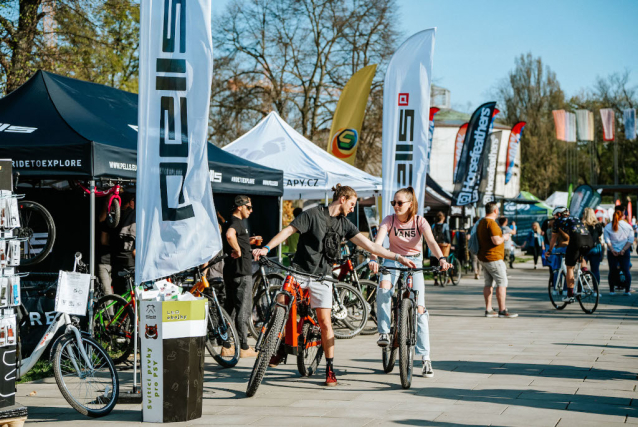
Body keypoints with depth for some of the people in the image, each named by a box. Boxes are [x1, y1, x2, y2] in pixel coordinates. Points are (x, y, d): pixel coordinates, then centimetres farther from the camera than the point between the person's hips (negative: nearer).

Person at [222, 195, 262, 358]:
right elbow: (230, 235, -36)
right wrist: (238, 250, -24)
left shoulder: (231, 222, 18)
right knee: (243, 309, -5)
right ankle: (244, 347, -2)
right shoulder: (237, 222, -14)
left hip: (230, 271, 10)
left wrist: (249, 241, 19)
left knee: (230, 308, 12)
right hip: (241, 271, -10)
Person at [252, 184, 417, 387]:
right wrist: (266, 248, -23)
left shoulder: (344, 224, 8)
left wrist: (398, 257, 1)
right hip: (299, 271, -3)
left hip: (321, 275, 3)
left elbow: (370, 246, 7)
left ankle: (330, 368, 5)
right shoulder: (313, 214, -5)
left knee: (325, 322, -4)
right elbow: (288, 230, -10)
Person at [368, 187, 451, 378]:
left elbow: (431, 242, -26)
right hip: (393, 261, 0)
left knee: (419, 309, -7)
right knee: (384, 287, -35)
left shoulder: (419, 221, -11)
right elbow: (378, 241, -26)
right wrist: (373, 259, -46)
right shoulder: (389, 220, -11)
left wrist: (441, 259, -46)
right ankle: (384, 331, -24)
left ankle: (426, 358, -2)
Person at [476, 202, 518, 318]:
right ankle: (502, 310, -9)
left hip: (484, 258, 10)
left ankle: (488, 310, 11)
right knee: (502, 283, -7)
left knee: (489, 283, 11)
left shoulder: (481, 223, 13)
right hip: (493, 258, -10)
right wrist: (504, 237, -5)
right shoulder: (491, 223, -17)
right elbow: (496, 241, -24)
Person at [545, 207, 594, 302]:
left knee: (570, 267, 6)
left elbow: (554, 239, 32)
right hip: (589, 240, 6)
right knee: (581, 256, 38)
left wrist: (549, 251, 45)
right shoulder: (575, 219, 36)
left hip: (576, 240, -6)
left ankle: (570, 295, 6)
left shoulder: (558, 221, 22)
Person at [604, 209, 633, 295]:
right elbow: (630, 240, -4)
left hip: (612, 252, 0)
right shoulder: (628, 226, 0)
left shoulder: (608, 227, -1)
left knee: (612, 271, 6)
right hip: (625, 252, 0)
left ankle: (611, 290, 7)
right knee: (626, 270, 6)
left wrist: (612, 250, -9)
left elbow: (607, 240, -8)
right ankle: (627, 290, 5)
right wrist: (624, 250, -7)